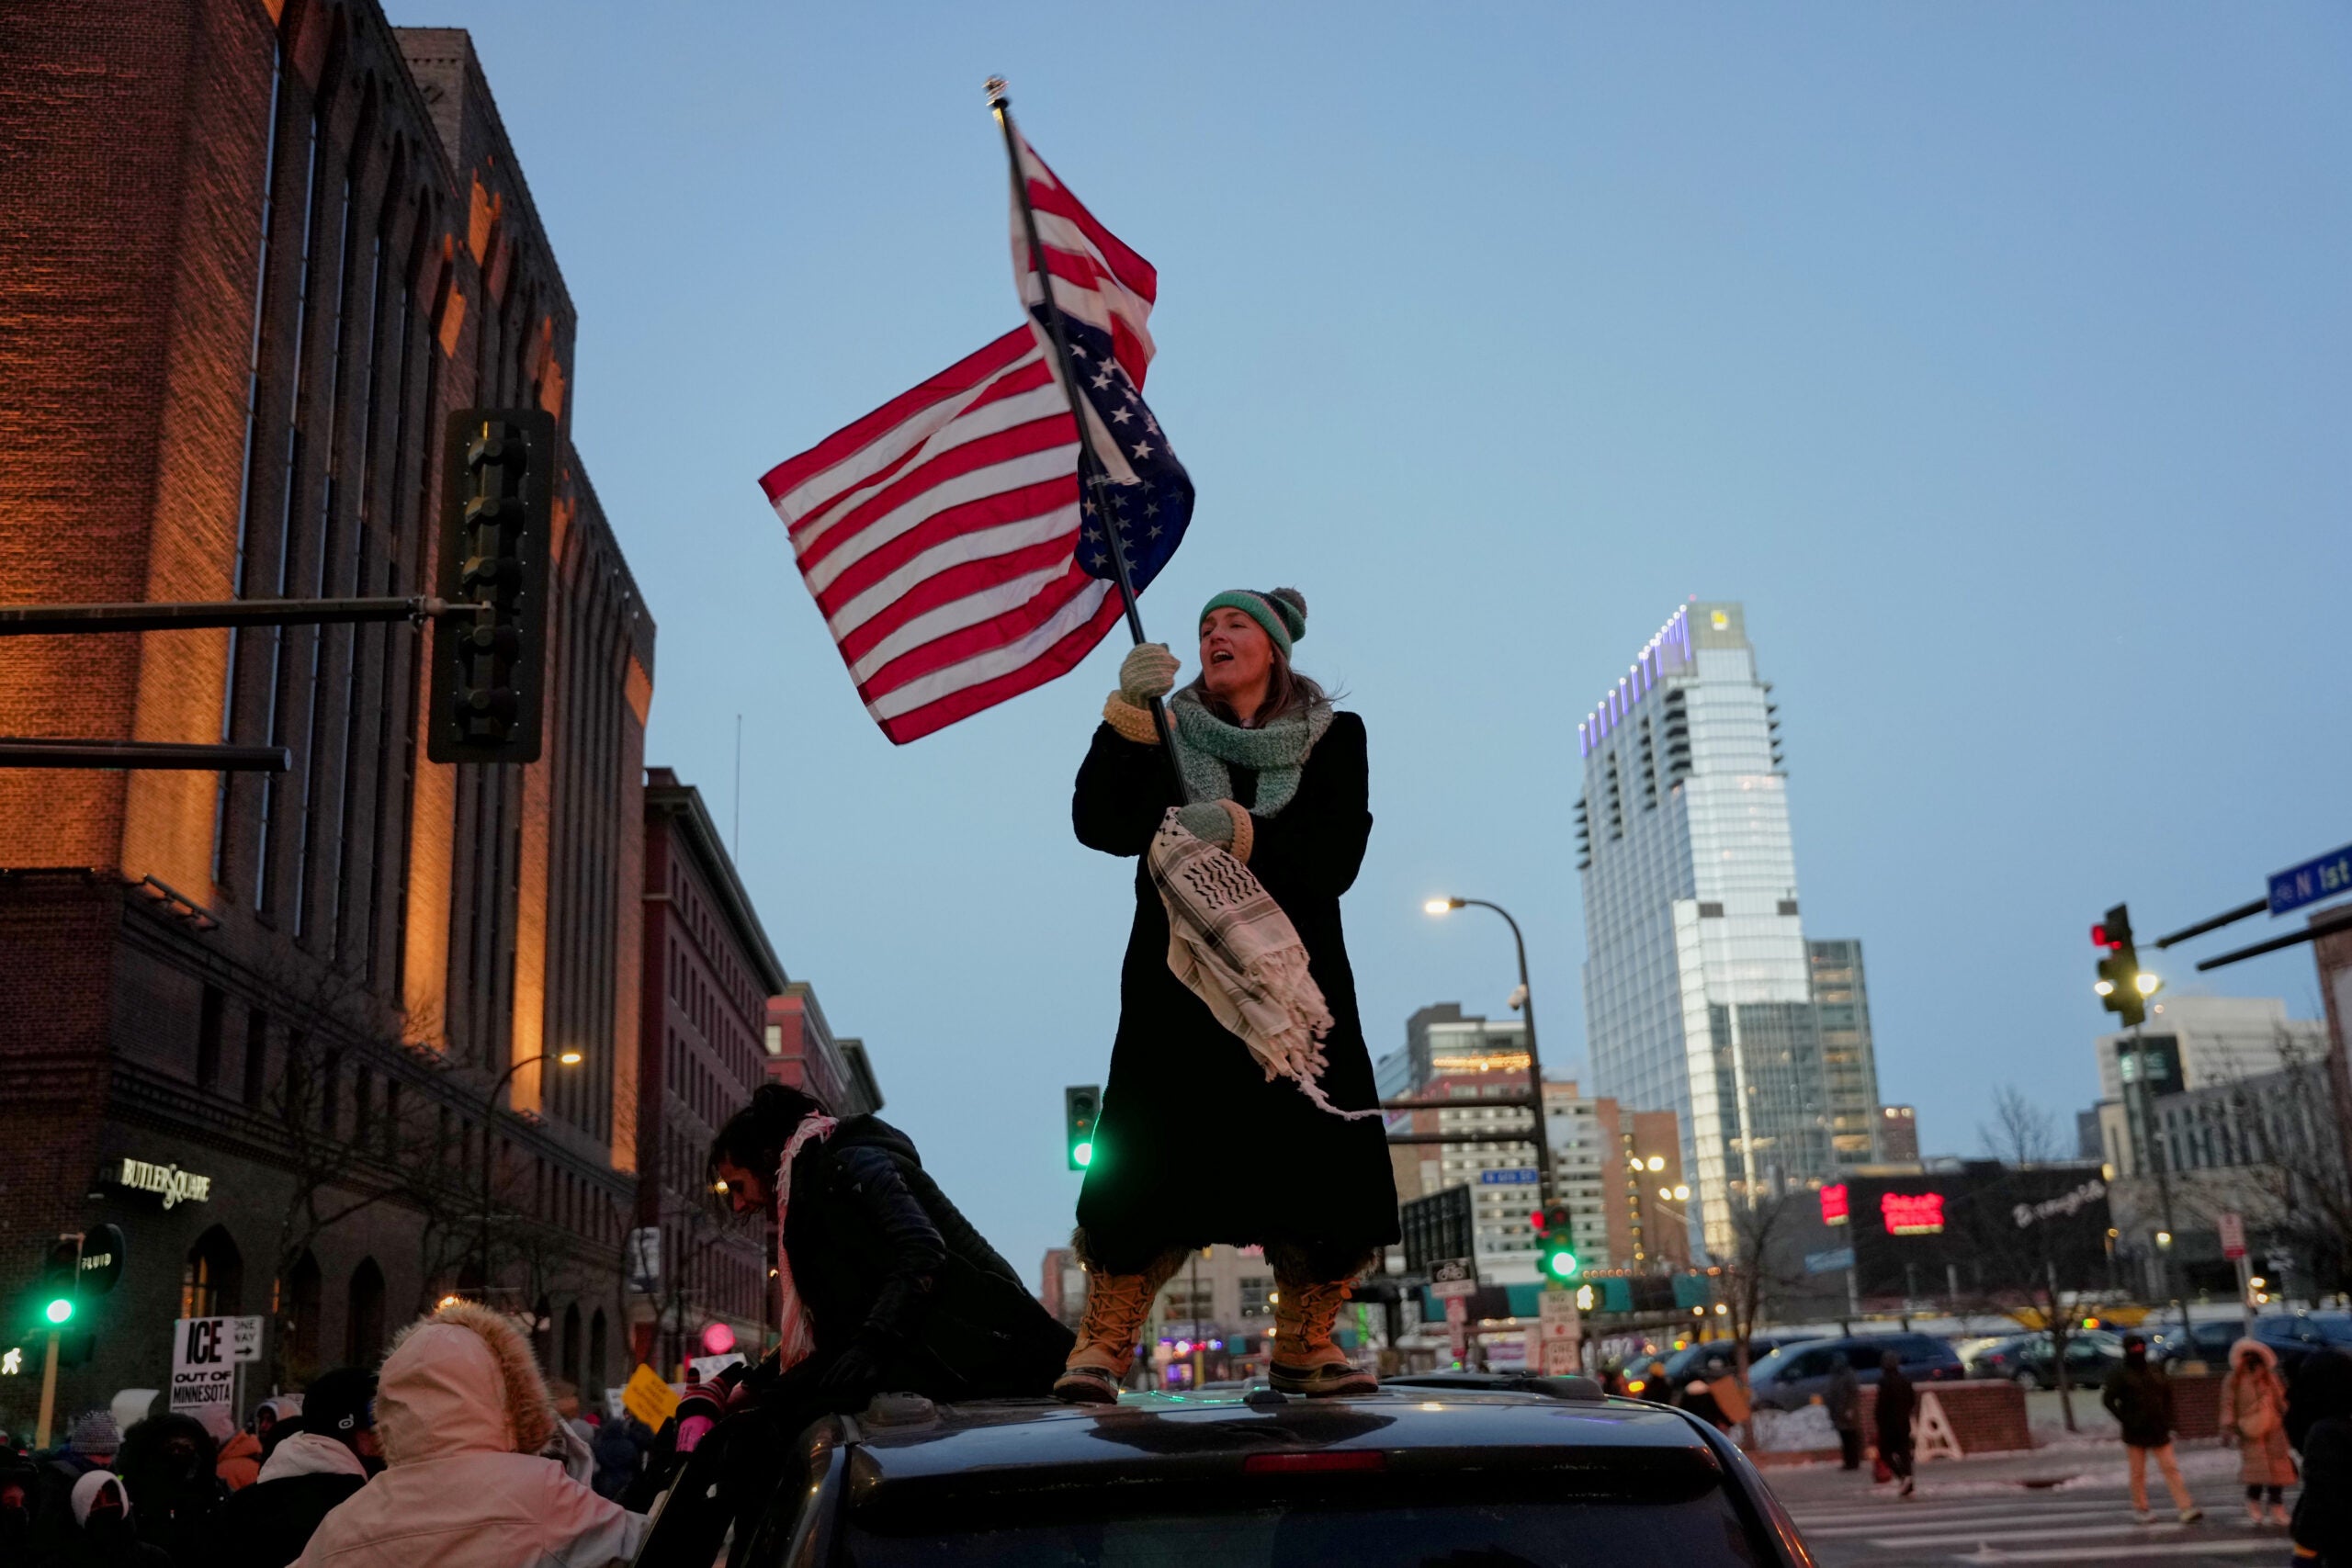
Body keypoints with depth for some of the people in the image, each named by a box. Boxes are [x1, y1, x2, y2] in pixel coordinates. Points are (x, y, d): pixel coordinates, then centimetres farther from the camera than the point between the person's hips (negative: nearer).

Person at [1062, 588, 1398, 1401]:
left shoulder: (1333, 739, 10)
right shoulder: (1167, 735, 11)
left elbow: (1335, 859, -5)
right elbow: (1100, 824, -6)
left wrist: (1240, 832, -20)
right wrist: (1128, 716, -17)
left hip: (1294, 980, 1)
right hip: (1180, 976, -1)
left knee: (1321, 1167, -5)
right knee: (1149, 1165, -12)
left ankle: (1304, 1346, 10)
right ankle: (1101, 1344, -4)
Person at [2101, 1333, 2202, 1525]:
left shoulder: (2156, 1372, 7)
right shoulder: (2121, 1375, -5)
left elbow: (2168, 1397, 17)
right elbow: (2107, 1399, -5)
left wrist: (2167, 1420, 5)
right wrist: (2125, 1420, -11)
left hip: (2158, 1430, 3)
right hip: (2135, 1432, -3)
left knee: (2170, 1468, -4)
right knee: (2138, 1472, 6)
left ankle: (2186, 1508, -6)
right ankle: (2141, 1509, 19)